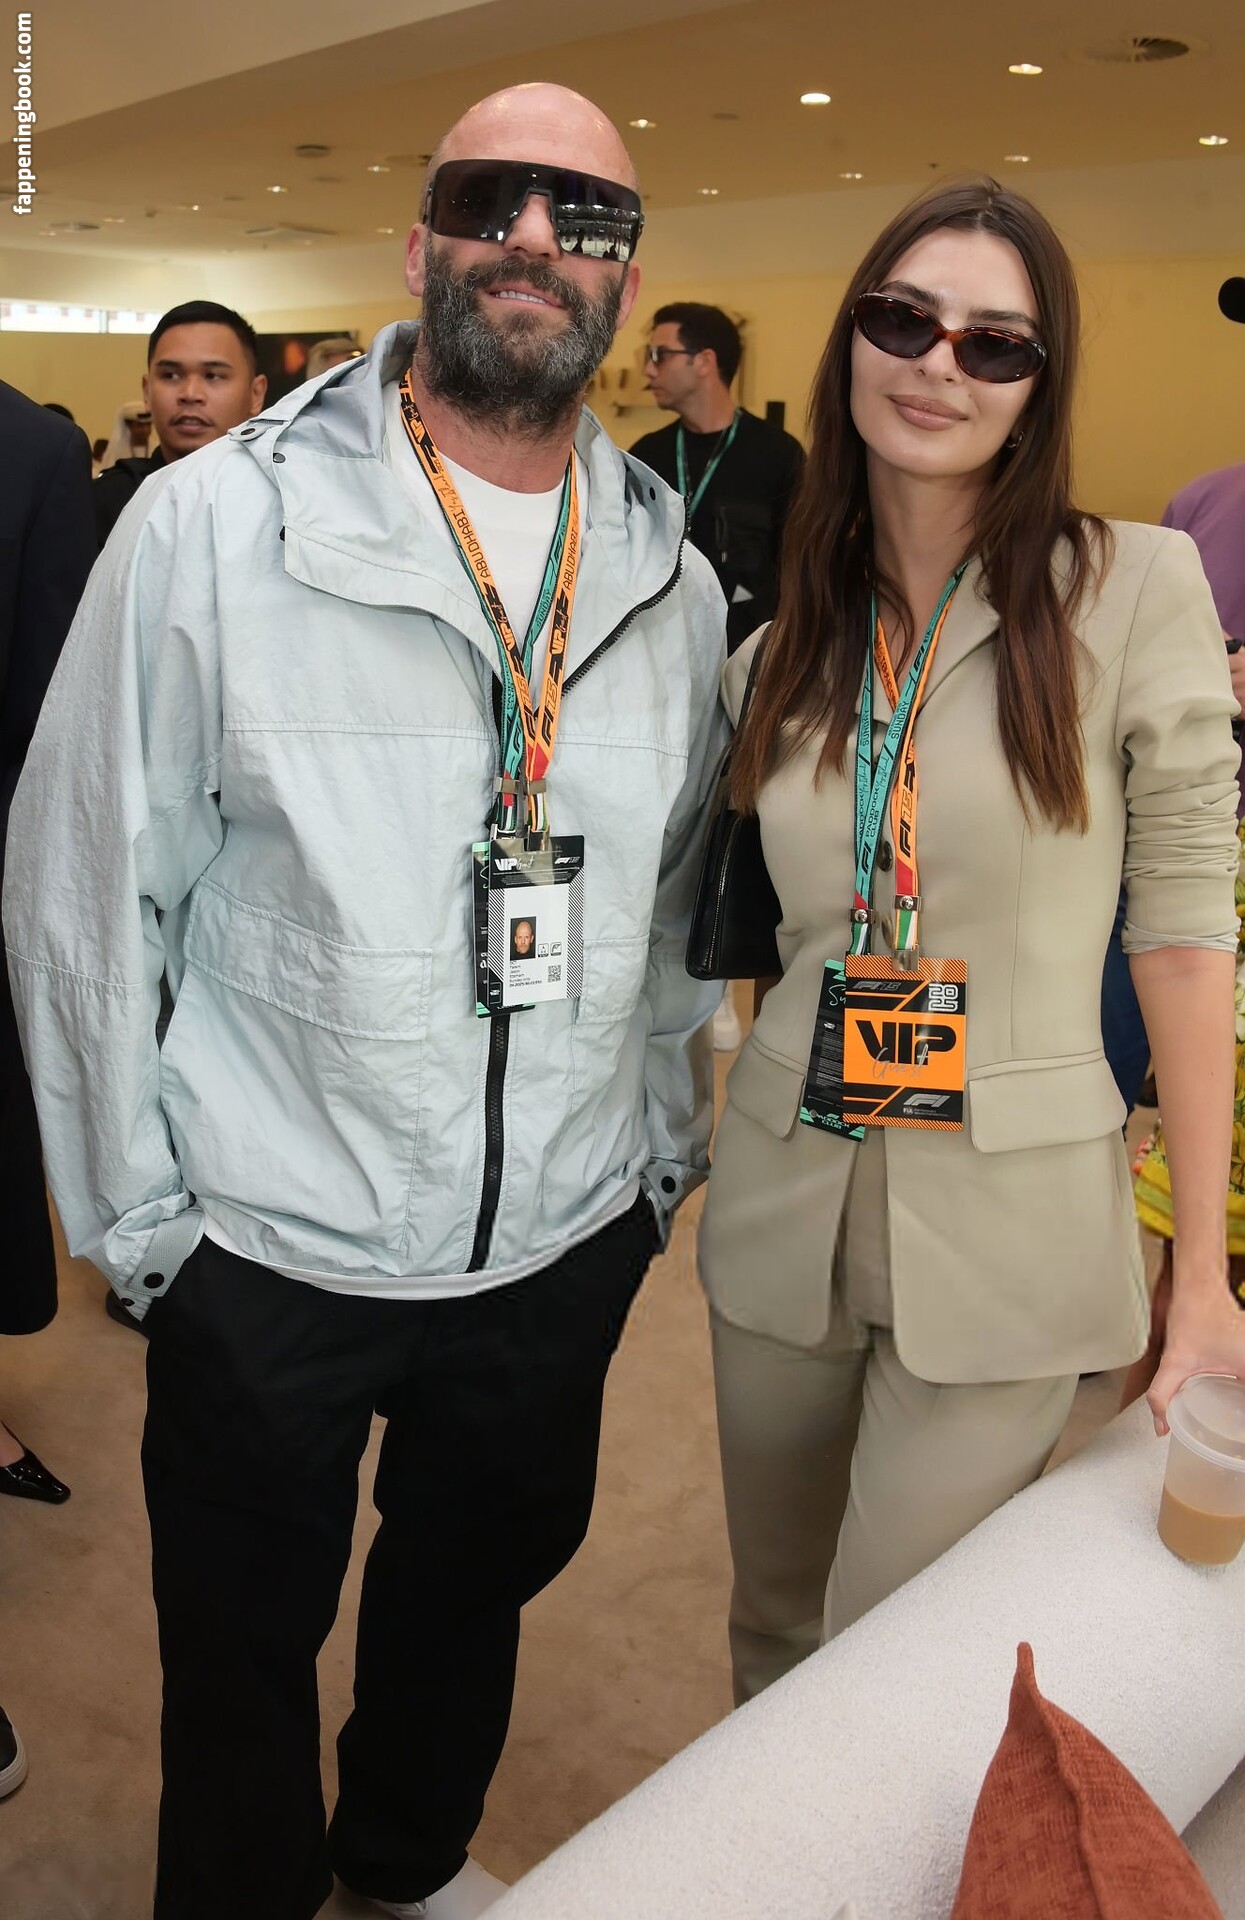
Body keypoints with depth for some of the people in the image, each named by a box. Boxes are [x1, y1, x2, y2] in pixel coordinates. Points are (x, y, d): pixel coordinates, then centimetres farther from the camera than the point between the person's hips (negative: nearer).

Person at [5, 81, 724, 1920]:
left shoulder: (672, 580, 1)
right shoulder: (214, 526, -12)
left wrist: (663, 1147, 9)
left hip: (566, 1240, 4)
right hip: (269, 1251, -3)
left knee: (481, 1580, 26)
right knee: (244, 1651, 19)